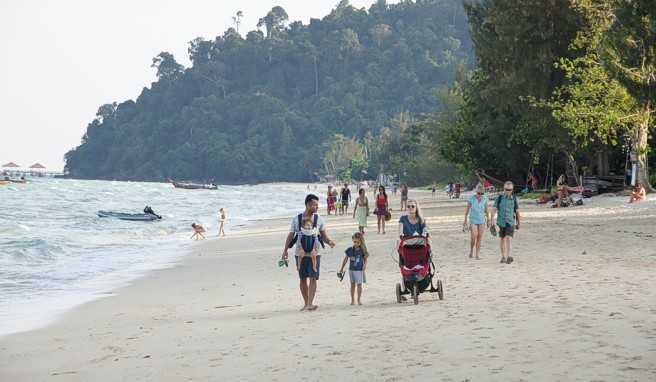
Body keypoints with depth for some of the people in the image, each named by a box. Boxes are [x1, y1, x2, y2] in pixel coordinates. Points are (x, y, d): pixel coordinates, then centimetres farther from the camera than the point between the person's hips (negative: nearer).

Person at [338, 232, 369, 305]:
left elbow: (365, 259, 4)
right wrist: (341, 269, 7)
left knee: (359, 284, 0)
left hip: (359, 270, -1)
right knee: (353, 284, 10)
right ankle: (353, 300, 18)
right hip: (351, 269, 1)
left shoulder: (362, 250, -8)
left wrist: (365, 265, -15)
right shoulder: (350, 250, -6)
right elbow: (345, 259, 3)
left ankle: (359, 299, 13)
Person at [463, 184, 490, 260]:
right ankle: (471, 250, 10)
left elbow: (486, 210, 9)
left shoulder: (485, 199, -2)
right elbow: (467, 210, -2)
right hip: (473, 220, -2)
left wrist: (488, 220, 11)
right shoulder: (471, 198, -9)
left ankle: (477, 255, 5)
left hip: (482, 221, 2)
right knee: (474, 236, -15)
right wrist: (465, 221, -2)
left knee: (479, 238, -1)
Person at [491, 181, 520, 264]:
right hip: (501, 222, 2)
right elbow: (494, 210, -8)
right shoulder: (499, 198, -2)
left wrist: (518, 223, 13)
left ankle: (508, 257, -28)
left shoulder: (514, 199, -1)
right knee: (502, 239, 13)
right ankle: (503, 256, 27)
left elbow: (517, 211, 8)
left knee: (509, 238, -18)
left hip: (510, 222, -2)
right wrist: (492, 221, -19)